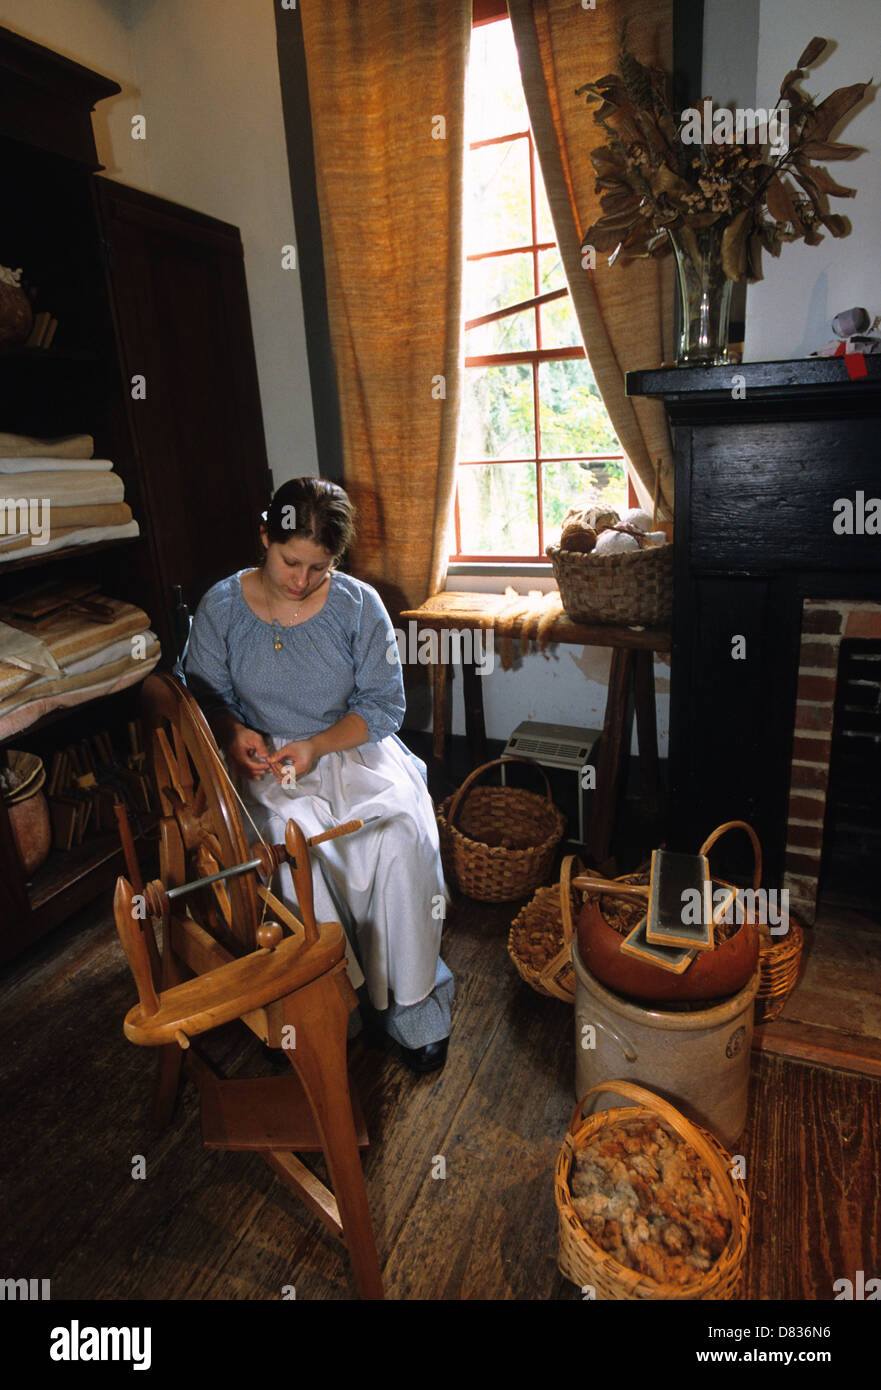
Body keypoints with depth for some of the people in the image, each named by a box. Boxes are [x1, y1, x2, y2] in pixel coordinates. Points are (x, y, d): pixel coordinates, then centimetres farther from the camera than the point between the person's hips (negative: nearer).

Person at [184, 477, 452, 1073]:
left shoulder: (359, 604, -4)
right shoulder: (221, 606, -2)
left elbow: (384, 705, -4)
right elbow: (205, 694, 7)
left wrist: (317, 745, -19)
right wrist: (234, 730, -16)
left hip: (354, 747, 0)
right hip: (264, 760, 0)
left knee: (400, 833, -27)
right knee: (293, 833, -33)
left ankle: (411, 1000, -6)